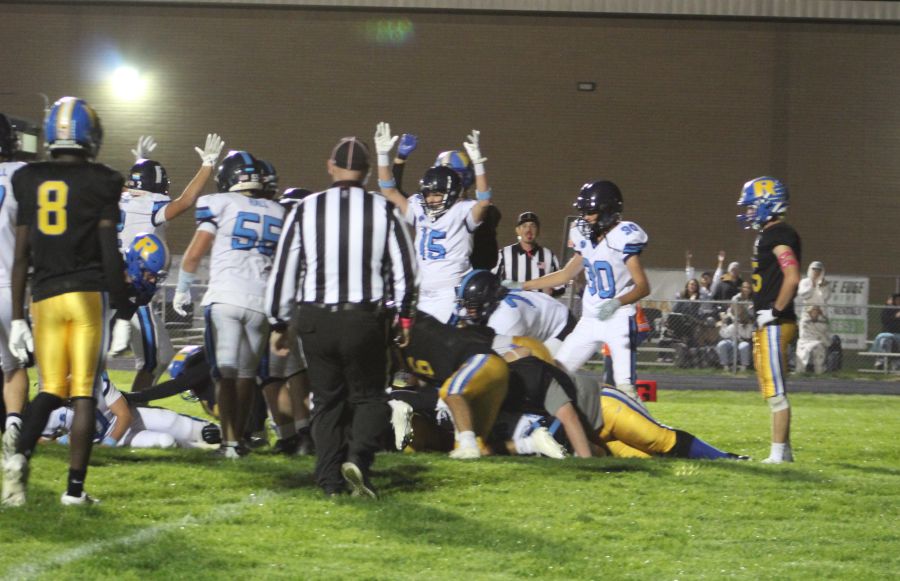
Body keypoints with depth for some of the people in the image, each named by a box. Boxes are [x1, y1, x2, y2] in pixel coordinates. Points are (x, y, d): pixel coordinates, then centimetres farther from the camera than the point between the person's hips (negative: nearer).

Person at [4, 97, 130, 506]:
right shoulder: (100, 182, -1)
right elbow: (110, 252, -4)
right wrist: (122, 307, 2)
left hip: (45, 297, 3)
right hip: (90, 293, -3)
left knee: (50, 390, 11)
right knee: (84, 394, 1)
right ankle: (75, 487, -1)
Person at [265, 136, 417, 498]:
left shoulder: (305, 211, -1)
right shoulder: (383, 212, -2)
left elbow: (284, 271, 3)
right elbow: (404, 269, 1)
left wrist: (279, 323, 13)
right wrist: (405, 316, 14)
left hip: (316, 320, 1)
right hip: (365, 319, -1)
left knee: (327, 400, 13)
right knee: (369, 396, 12)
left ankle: (330, 480, 8)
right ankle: (358, 458, -13)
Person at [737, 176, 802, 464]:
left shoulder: (779, 235, -14)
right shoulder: (768, 235, 17)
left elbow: (792, 278, -23)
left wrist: (775, 311, -18)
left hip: (775, 325, -11)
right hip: (766, 327, 11)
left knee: (776, 391, -8)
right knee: (771, 390, 14)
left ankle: (779, 453, -7)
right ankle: (783, 449, 19)